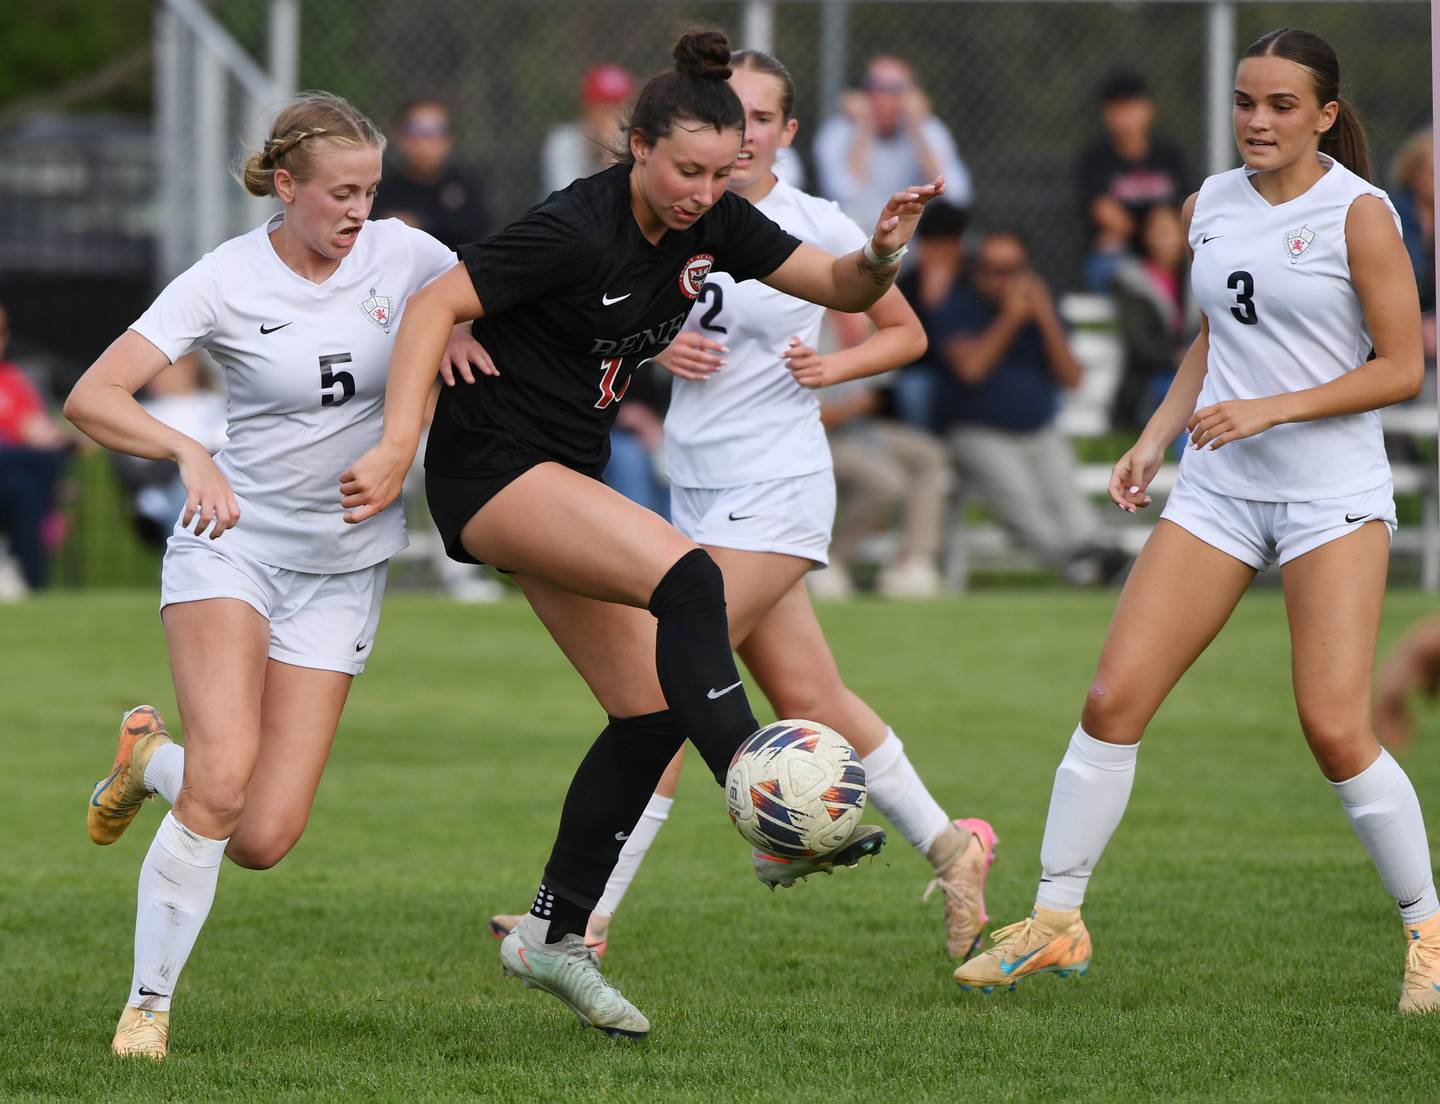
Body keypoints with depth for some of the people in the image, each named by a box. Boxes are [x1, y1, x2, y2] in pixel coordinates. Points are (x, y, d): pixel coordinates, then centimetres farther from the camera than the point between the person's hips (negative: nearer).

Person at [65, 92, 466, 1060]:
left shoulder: (399, 254, -4)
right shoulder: (227, 281, -13)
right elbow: (91, 399, -20)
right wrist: (189, 450, -37)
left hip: (343, 566, 3)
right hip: (232, 537, -3)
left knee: (263, 838, -7)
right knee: (225, 773, -26)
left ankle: (154, 759, 27)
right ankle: (149, 1005, -9)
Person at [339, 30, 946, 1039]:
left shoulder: (713, 224, -1)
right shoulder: (577, 230, -22)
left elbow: (842, 288, 2)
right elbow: (434, 308, -21)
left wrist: (882, 255, -21)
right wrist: (398, 445, -29)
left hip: (566, 477, 9)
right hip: (491, 469, -9)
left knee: (653, 712, 3)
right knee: (685, 577, -30)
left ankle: (553, 937, 13)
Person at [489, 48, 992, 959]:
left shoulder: (817, 227, -6)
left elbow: (907, 333, 6)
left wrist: (835, 366, -11)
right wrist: (661, 346, -2)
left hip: (776, 490, -6)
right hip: (700, 487, 6)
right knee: (806, 697, 11)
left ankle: (585, 916, -11)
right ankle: (949, 849, 28)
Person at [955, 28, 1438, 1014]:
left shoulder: (1358, 213, -8)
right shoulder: (1211, 205, 9)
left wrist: (1270, 409, -17)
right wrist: (1156, 439, 10)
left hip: (1333, 495, -5)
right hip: (1218, 489, 5)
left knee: (1335, 728, -13)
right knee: (1114, 701, -3)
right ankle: (1054, 922, 7)